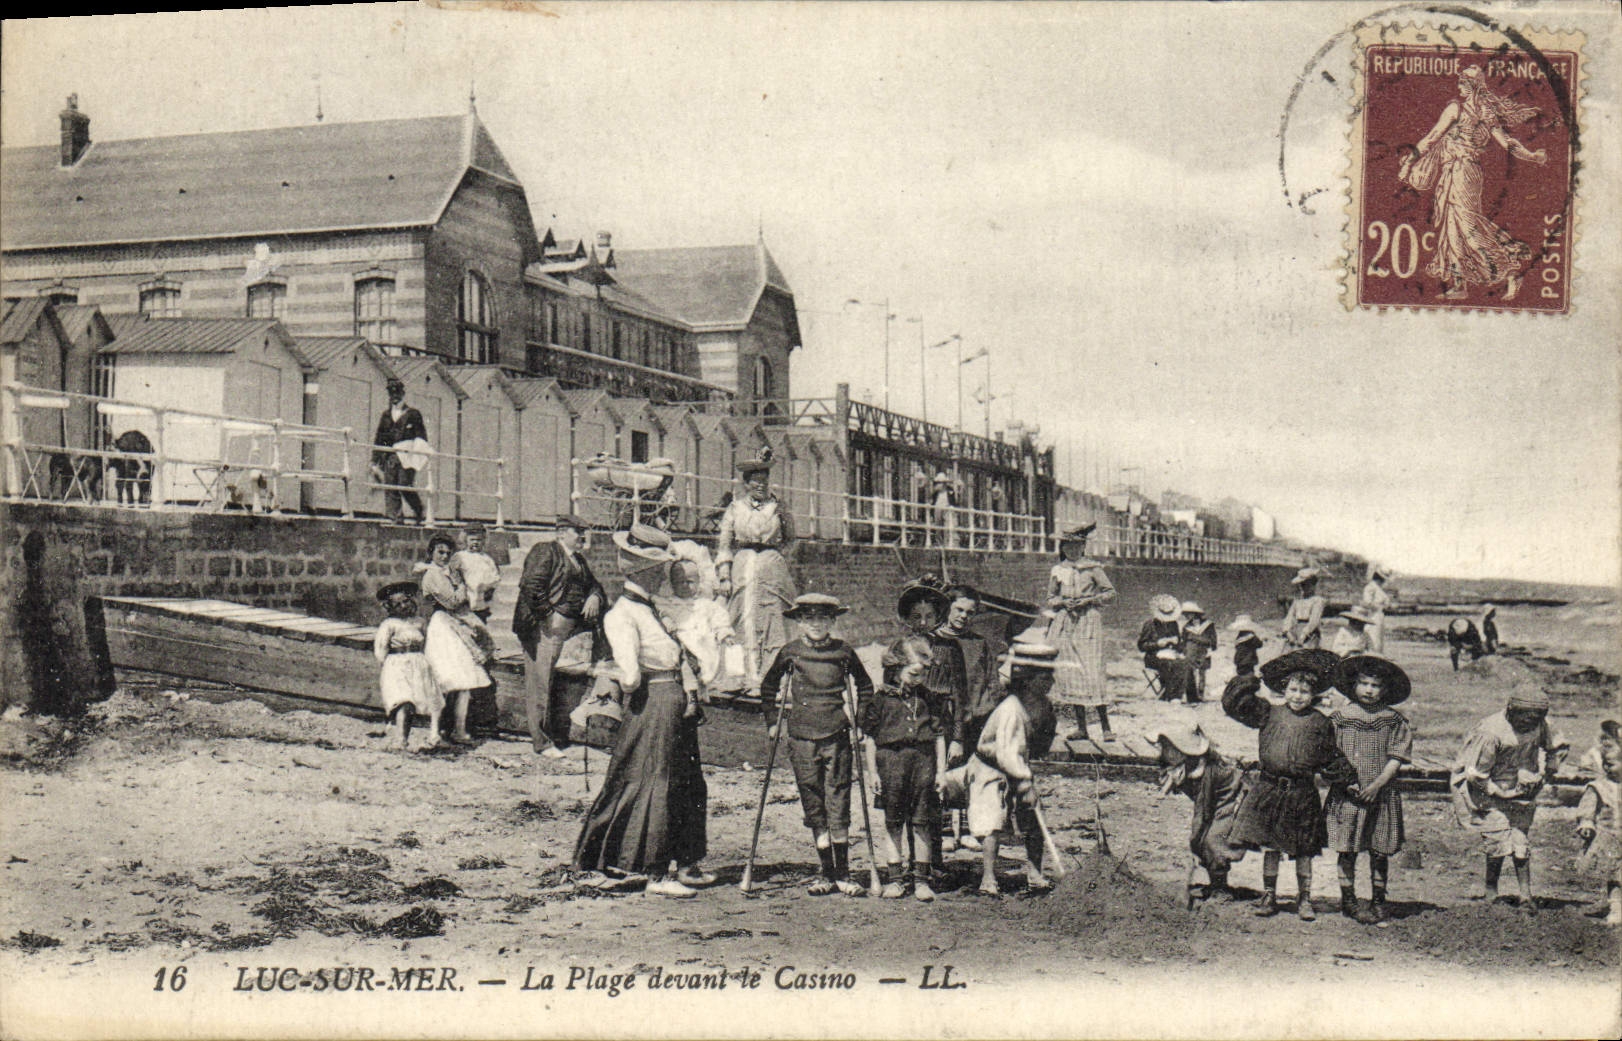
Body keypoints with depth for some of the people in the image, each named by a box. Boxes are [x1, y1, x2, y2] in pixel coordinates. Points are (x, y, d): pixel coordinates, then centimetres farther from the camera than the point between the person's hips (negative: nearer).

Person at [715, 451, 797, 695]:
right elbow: (723, 543, 8)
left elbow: (788, 538, 22)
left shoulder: (778, 507, 10)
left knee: (774, 622, -7)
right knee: (745, 623, -4)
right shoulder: (735, 508, 8)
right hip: (742, 569, 0)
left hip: (773, 568, 0)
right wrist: (724, 575, 2)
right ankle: (750, 677, -2)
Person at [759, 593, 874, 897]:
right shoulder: (790, 652, 2)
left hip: (836, 735, -1)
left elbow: (864, 687, 17)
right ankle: (827, 872, 11)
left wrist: (861, 721, 11)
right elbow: (768, 686, 17)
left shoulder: (843, 651, 3)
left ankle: (843, 874, 5)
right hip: (801, 737, 1)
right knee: (813, 805, 3)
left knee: (838, 802, -2)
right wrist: (771, 722, 13)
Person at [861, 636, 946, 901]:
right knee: (893, 821, 4)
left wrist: (941, 770, 10)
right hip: (891, 758, -2)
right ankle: (895, 877, 12)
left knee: (922, 821, 3)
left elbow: (939, 734, 15)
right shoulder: (880, 698, 1)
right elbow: (869, 737, 3)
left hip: (923, 760, 2)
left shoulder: (925, 697, 11)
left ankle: (921, 878, 10)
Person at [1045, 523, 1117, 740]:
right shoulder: (1057, 571, 14)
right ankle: (1081, 727, 6)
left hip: (1088, 623, -4)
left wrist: (1088, 600, -8)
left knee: (1092, 671, -12)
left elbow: (1110, 592, 5)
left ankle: (1106, 726, -8)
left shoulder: (1093, 568, 4)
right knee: (1069, 672, 0)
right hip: (1064, 623, 4)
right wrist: (1063, 602, -2)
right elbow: (1050, 599, 19)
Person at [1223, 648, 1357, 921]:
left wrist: (1348, 778, -3)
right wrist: (1248, 685, -9)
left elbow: (1331, 760, 8)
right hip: (1269, 789, 0)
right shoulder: (1269, 713, 3)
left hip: (1303, 792, 0)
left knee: (1303, 849, 6)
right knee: (1269, 846, 7)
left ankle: (1304, 898, 18)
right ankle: (1269, 896, 19)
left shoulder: (1320, 723, 3)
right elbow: (1236, 705, 1)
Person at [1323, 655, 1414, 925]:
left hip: (1381, 793, 0)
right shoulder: (1339, 717, 2)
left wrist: (1377, 784, -12)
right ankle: (1348, 898, 11)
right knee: (1346, 849, 0)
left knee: (1379, 850, 5)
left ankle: (1378, 900, 16)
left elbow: (1396, 758, -1)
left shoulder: (1394, 721, 3)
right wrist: (1344, 781, -10)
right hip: (1347, 793, 0)